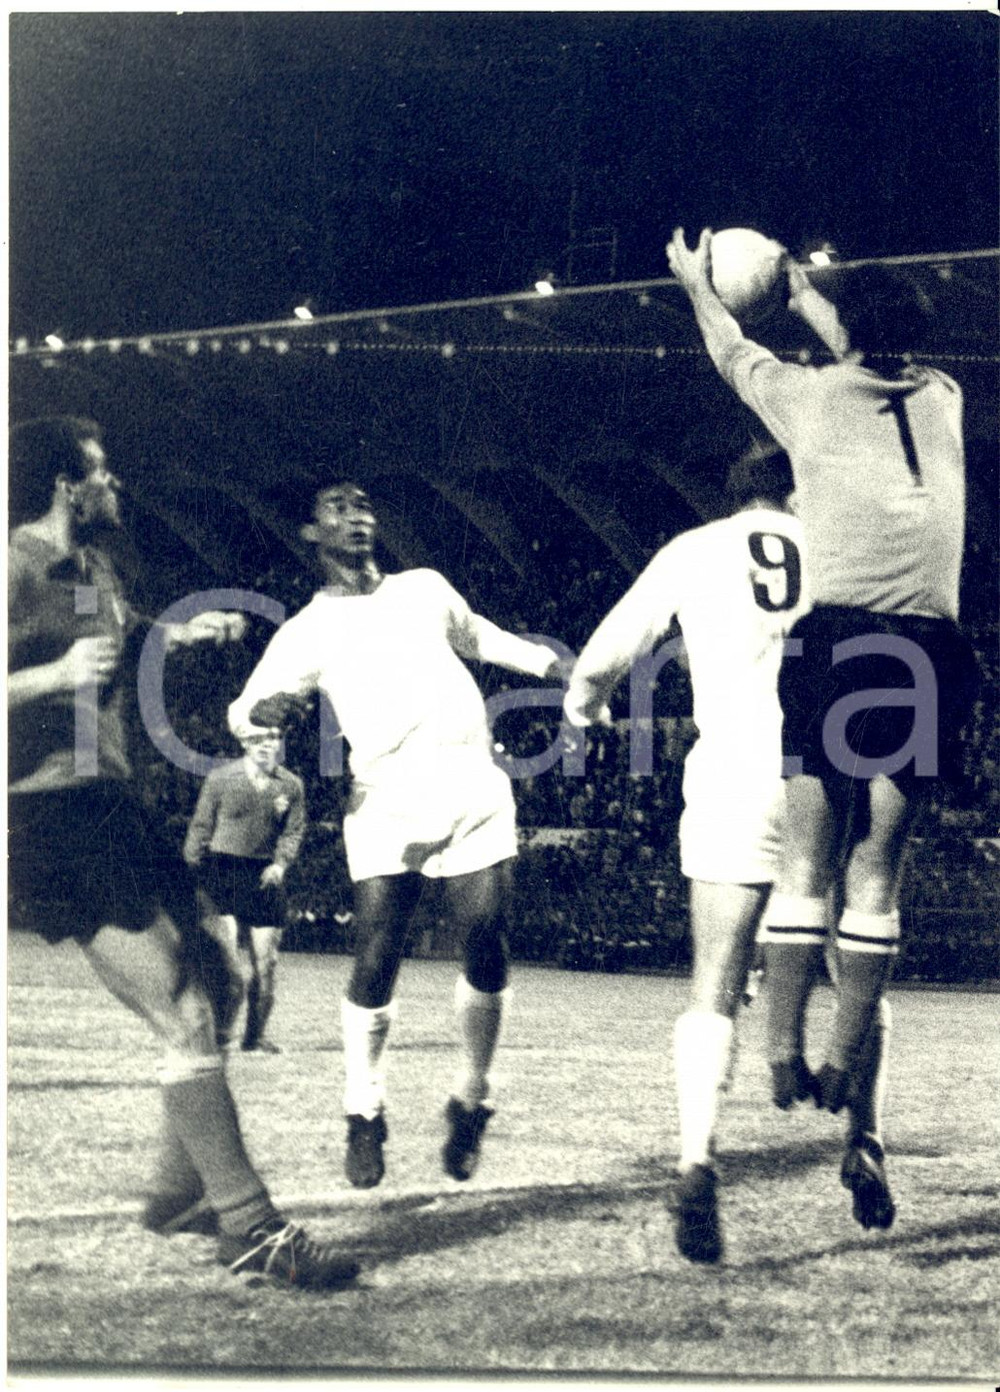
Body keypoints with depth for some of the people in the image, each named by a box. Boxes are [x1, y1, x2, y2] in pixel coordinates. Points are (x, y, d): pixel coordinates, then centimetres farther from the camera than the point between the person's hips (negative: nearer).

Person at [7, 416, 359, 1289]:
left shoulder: (91, 567, 15)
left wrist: (179, 633, 18)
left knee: (213, 986, 17)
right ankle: (250, 1230, -10)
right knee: (184, 1018, -14)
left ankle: (179, 1194, 31)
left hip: (111, 807, 11)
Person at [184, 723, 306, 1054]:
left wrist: (280, 863, -8)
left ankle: (255, 1036, 16)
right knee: (226, 958, -15)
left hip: (264, 876, 3)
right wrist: (191, 873, 2)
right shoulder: (221, 778, 0)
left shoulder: (291, 785, 6)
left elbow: (294, 831, 10)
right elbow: (200, 827, 5)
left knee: (265, 961, 2)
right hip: (222, 870, -3)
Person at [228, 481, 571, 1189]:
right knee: (376, 963, -11)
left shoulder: (426, 588, 18)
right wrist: (262, 707, -20)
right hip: (387, 806, -2)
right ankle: (365, 1117, 7)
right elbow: (242, 707, 3)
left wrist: (553, 663, 23)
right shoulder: (308, 631, 9)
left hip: (475, 796, 2)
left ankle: (472, 1104, 13)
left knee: (486, 954, -6)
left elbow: (483, 637, 35)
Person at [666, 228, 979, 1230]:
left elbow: (733, 354, 29)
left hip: (838, 641, -2)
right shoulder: (941, 399, 16)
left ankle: (785, 1051, -7)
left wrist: (697, 285, 50)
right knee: (876, 875, 3)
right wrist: (804, 289, 55)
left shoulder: (811, 396, 8)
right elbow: (875, 360, 39)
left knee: (809, 860, 1)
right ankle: (851, 1074, -3)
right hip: (930, 651, 2)